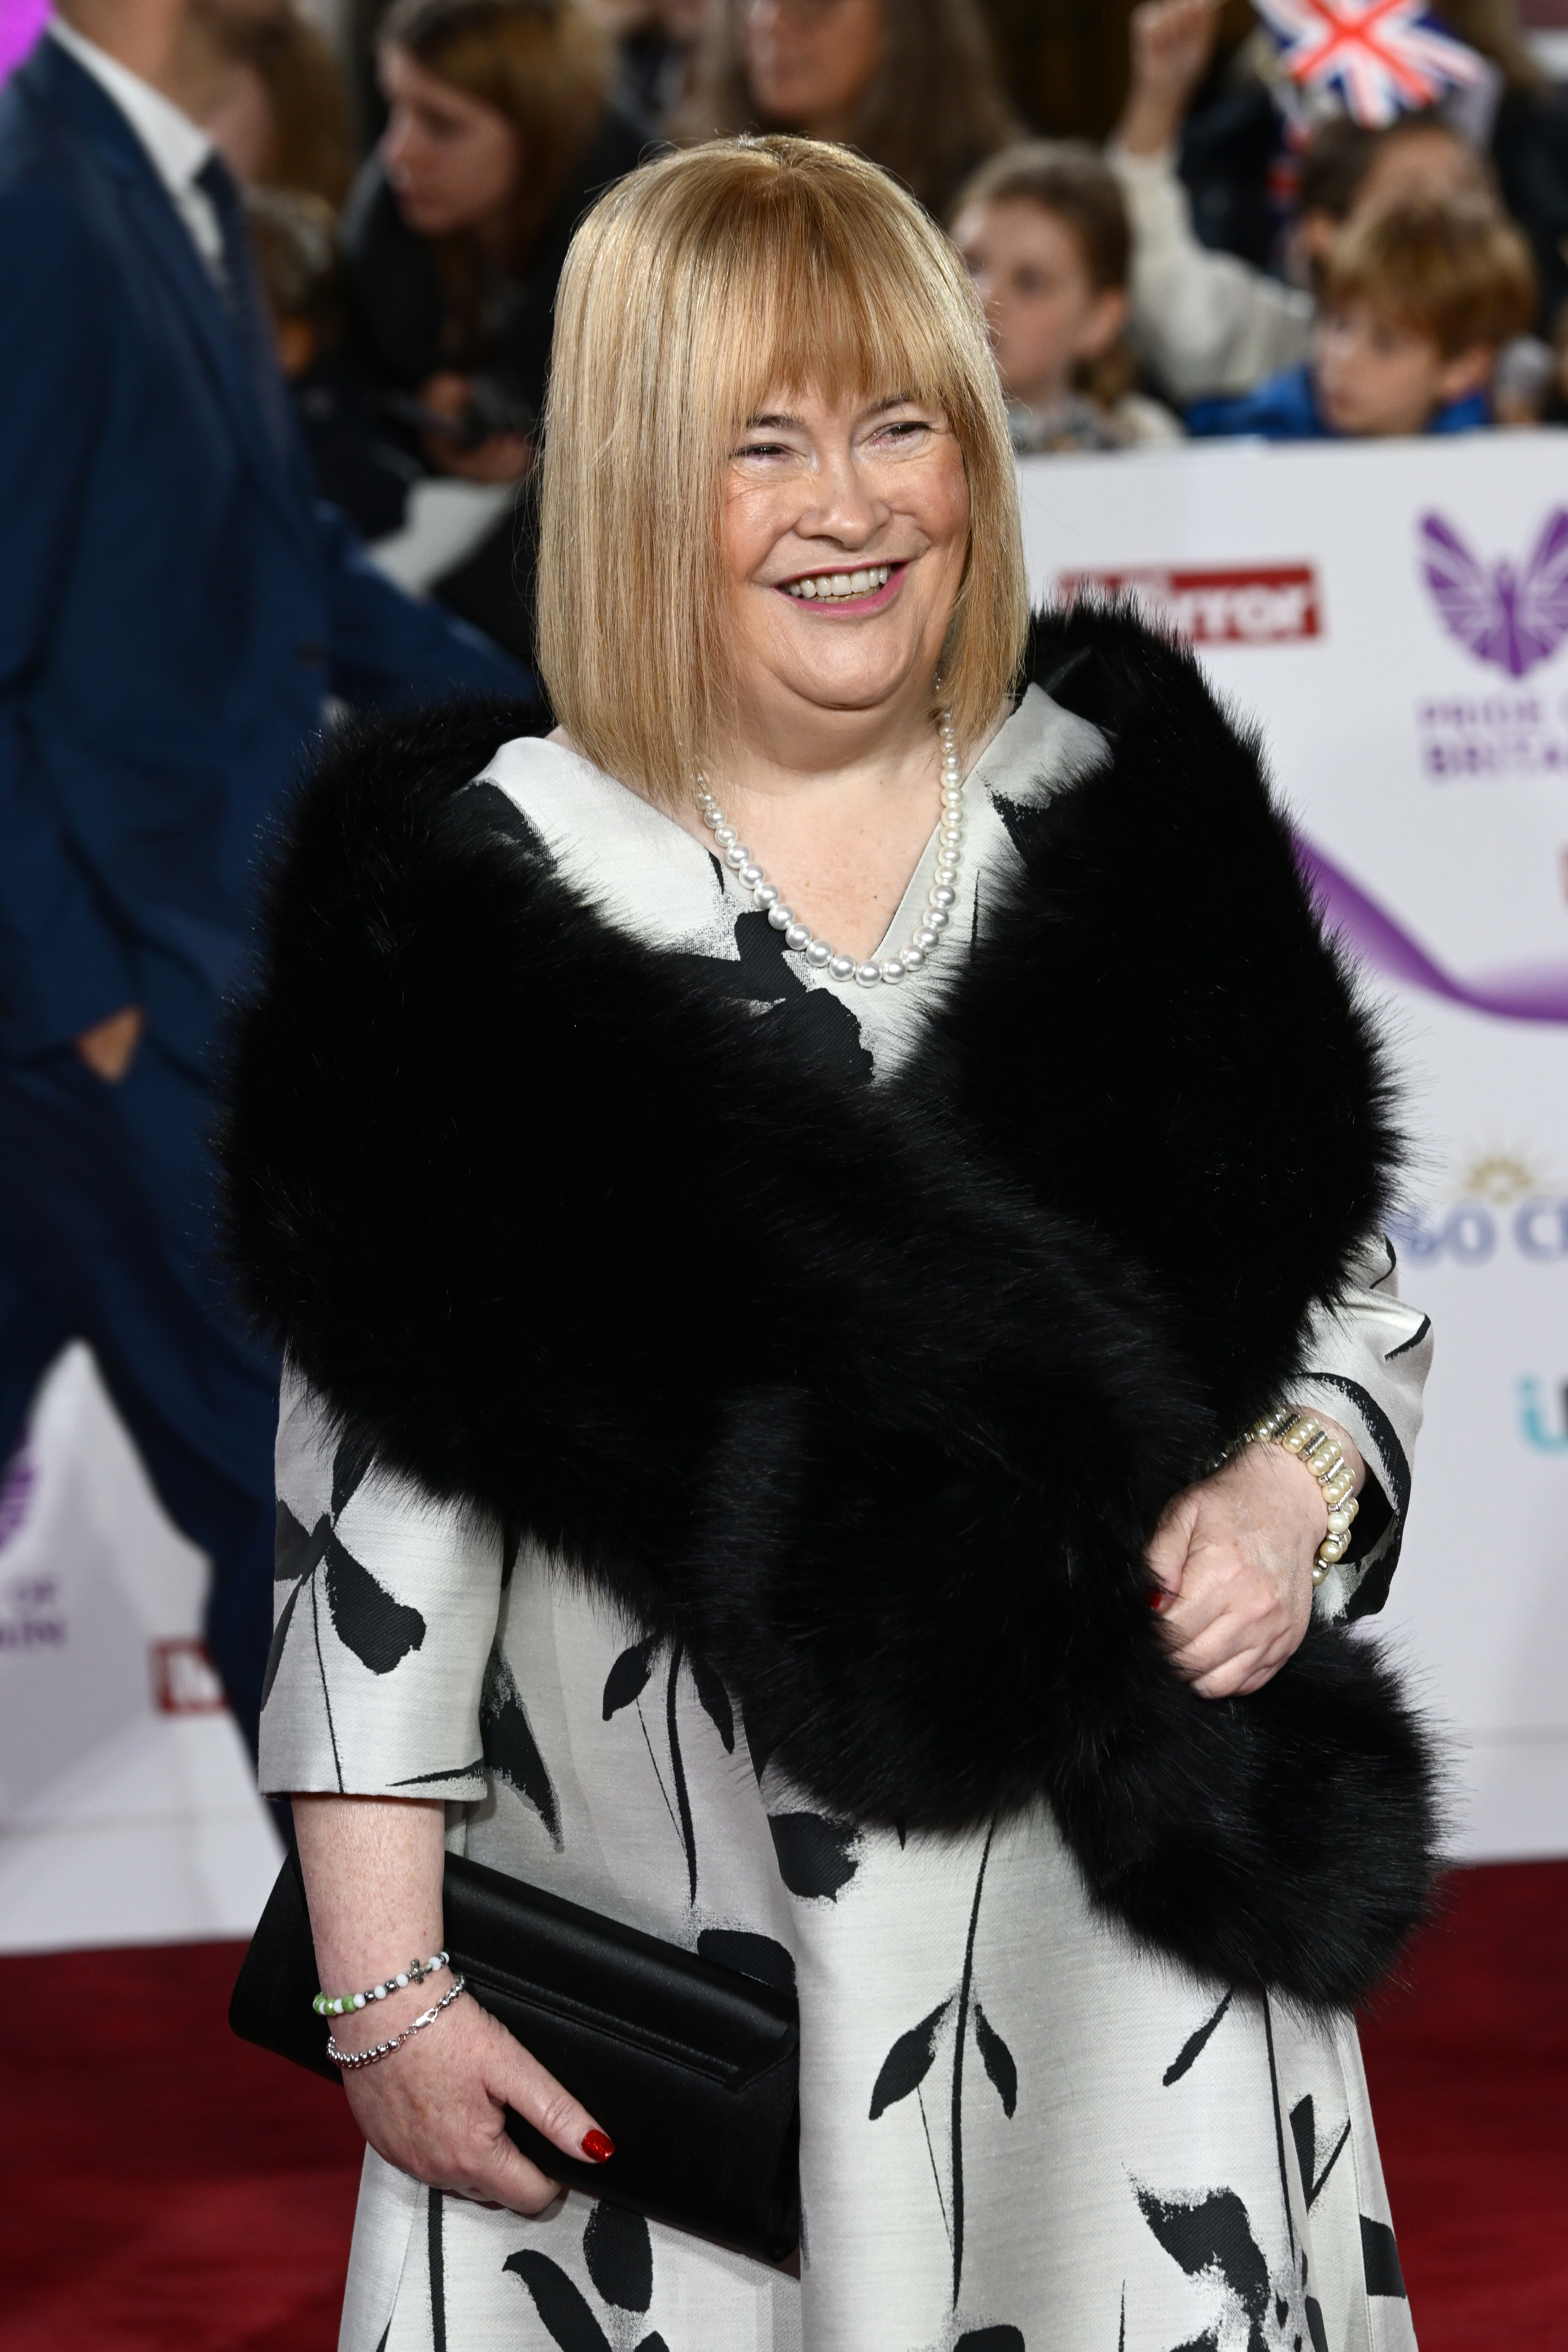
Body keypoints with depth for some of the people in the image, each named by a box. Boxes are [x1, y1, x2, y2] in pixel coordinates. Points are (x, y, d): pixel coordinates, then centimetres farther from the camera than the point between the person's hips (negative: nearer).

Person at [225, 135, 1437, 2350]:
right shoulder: (483, 897, -4)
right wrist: (385, 1990, -7)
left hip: (1131, 1949, 3)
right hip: (667, 1965, -2)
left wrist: (1296, 1500, -8)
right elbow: (378, 1493, -4)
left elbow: (1353, 1292, 14)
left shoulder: (1128, 821, 4)